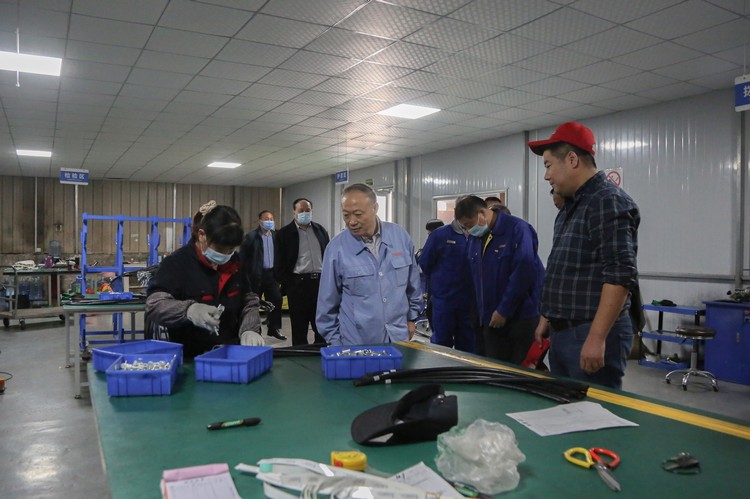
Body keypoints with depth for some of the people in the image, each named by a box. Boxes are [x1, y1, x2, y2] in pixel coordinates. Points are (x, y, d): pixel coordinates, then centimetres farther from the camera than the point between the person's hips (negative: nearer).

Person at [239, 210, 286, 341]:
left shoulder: (276, 235, 7)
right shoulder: (251, 236, -6)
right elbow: (242, 256, -6)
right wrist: (247, 273, -8)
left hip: (271, 273, 4)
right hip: (256, 274, -4)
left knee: (276, 300, 4)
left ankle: (274, 329, 17)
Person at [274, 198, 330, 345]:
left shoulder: (320, 230, 11)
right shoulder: (284, 233, 0)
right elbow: (279, 264, -2)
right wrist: (288, 284, -8)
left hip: (321, 282, 4)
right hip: (298, 283, -3)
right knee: (299, 327, 5)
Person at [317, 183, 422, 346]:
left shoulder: (400, 236, -4)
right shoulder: (336, 248, -11)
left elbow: (412, 285, 9)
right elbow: (328, 302, -3)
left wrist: (411, 317, 13)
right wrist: (334, 341, 1)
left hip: (398, 338, 2)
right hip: (356, 343, -2)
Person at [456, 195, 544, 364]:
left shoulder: (517, 229, -12)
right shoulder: (474, 238, 10)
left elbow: (523, 273, -20)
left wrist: (504, 311, -18)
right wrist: (482, 313, 9)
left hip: (522, 317, -6)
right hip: (491, 320, 7)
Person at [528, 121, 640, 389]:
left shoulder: (608, 201, -14)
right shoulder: (570, 206, 15)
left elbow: (621, 275, -22)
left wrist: (597, 337, -25)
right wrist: (548, 318, 20)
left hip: (591, 334, -9)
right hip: (561, 332, 9)